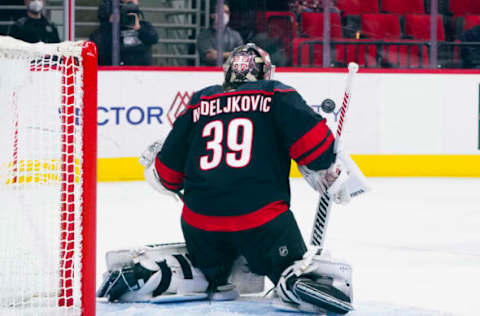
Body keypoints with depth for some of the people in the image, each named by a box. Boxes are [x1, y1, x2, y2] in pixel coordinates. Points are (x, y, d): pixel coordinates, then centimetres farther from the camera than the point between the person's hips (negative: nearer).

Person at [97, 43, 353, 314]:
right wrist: (328, 171, 8)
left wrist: (153, 164, 40)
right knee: (295, 270, 4)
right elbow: (311, 138, -9)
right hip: (262, 216, -4)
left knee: (205, 272, 27)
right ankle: (298, 283, -29)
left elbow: (168, 175, 19)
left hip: (200, 218, 4)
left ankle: (145, 273, 7)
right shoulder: (276, 96, 6)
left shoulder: (199, 103, 16)